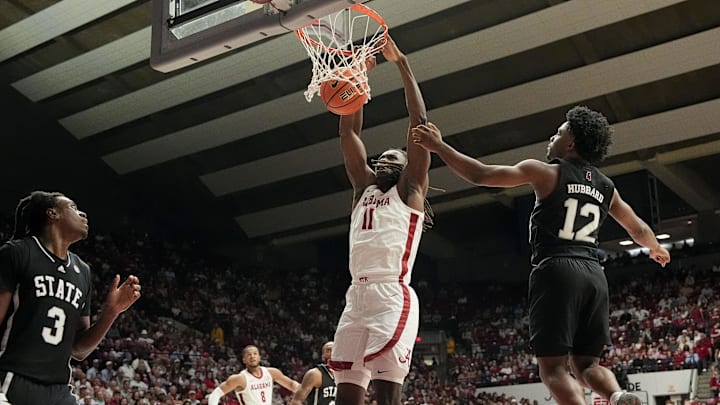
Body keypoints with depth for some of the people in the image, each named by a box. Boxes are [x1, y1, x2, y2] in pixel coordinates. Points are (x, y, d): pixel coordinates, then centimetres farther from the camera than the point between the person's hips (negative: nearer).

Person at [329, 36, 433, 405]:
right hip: (356, 297, 6)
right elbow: (348, 132, 22)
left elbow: (419, 122, 4)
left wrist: (402, 64, 7)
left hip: (393, 297, -6)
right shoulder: (364, 187, 25)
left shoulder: (410, 189, 11)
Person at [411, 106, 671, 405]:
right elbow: (639, 229, 32)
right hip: (593, 274, 6)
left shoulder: (547, 172, 1)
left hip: (556, 271, -5)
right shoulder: (606, 187, 18)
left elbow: (480, 175, -4)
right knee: (586, 364, 14)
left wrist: (438, 147, 7)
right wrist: (656, 250, 55)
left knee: (553, 367, -3)